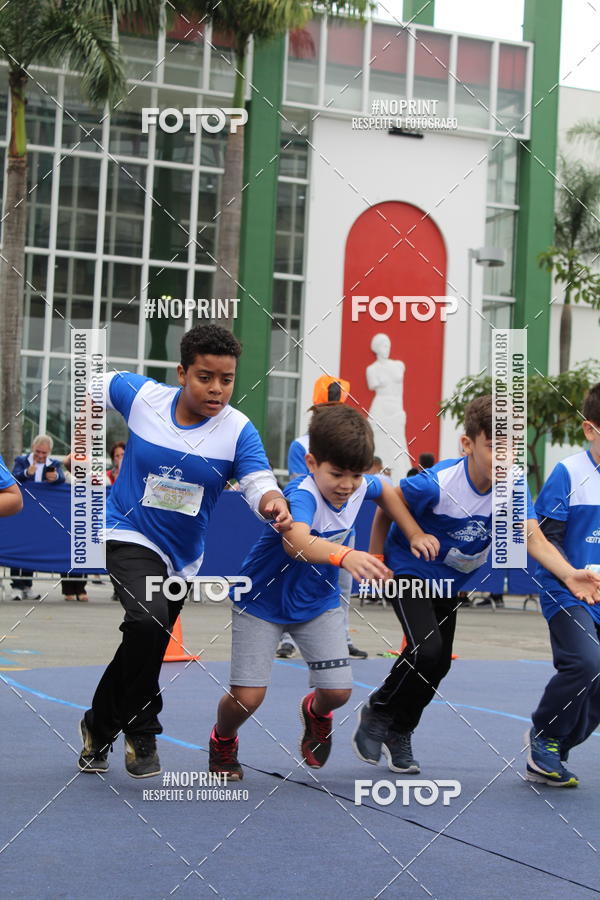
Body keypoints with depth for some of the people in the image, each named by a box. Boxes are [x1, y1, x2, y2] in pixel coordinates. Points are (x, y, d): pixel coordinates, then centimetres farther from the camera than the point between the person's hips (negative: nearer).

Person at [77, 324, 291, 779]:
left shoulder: (238, 430, -14)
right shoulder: (141, 396, -12)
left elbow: (261, 485, -25)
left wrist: (274, 504, -48)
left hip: (182, 556, 3)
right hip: (129, 536, -3)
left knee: (141, 648, 14)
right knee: (149, 620, -29)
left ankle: (99, 727, 42)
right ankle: (141, 732, -8)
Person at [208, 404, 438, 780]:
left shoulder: (360, 487, -13)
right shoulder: (302, 493, -34)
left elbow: (386, 491, 14)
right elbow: (296, 541, -57)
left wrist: (415, 533, 5)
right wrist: (345, 556, -74)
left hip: (319, 601, 5)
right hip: (263, 601, -5)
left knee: (338, 691, -2)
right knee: (248, 696, -9)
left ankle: (316, 712, 37)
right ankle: (223, 740, 27)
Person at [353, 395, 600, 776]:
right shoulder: (436, 484, -32)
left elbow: (534, 539, -29)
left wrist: (569, 574, -46)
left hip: (451, 581, 6)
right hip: (410, 571, -6)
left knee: (439, 665, 12)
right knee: (426, 649, -24)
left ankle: (399, 732, 36)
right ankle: (378, 712, 2)